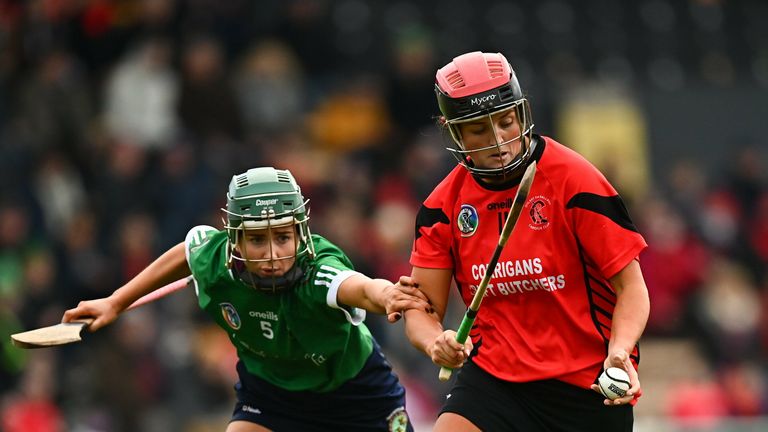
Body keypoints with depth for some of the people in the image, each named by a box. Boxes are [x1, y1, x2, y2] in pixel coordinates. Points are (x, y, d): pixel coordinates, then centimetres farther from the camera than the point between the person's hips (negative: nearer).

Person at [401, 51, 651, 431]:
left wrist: (619, 350, -27)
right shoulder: (445, 205, 0)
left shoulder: (574, 180, -11)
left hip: (589, 384, -2)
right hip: (494, 376, 2)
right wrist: (436, 342, -22)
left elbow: (630, 284, -9)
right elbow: (423, 309, 1)